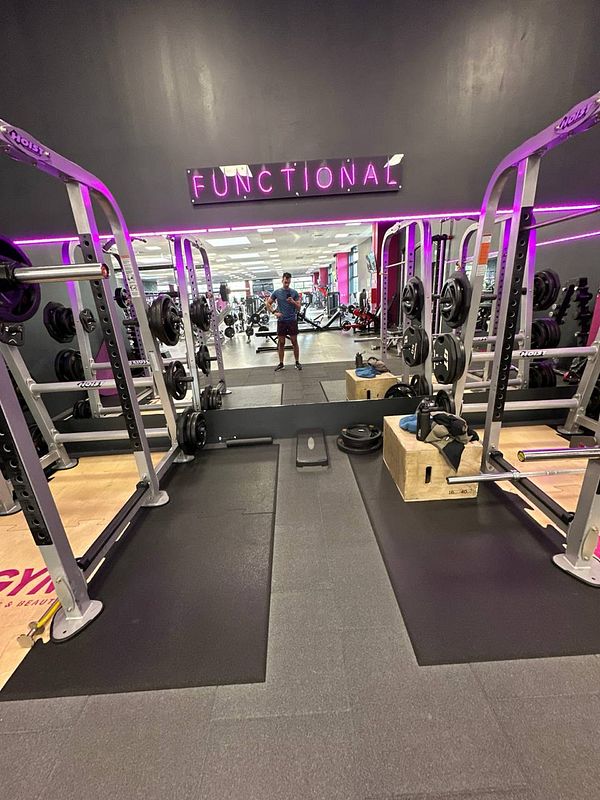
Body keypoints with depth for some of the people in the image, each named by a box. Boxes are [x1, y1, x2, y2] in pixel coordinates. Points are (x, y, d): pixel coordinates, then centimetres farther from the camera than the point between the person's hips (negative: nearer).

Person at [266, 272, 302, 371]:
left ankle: (297, 362, 13)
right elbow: (268, 303, 8)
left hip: (292, 320, -1)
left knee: (294, 342, 3)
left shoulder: (294, 292, 1)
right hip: (281, 321, 1)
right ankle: (281, 364, 14)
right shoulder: (277, 292, 3)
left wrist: (293, 302, -19)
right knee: (281, 343, 5)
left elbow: (298, 308, 0)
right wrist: (274, 312, -5)